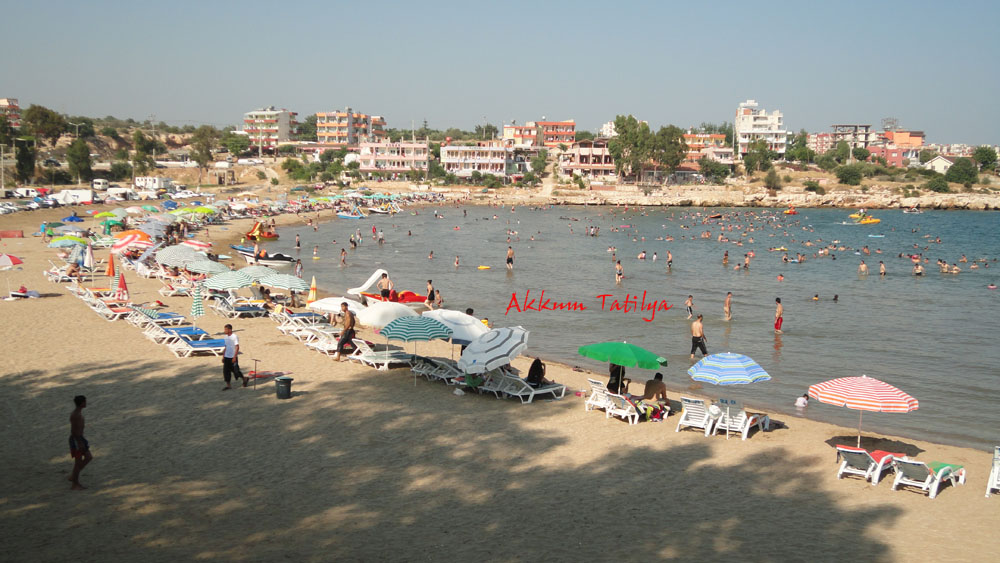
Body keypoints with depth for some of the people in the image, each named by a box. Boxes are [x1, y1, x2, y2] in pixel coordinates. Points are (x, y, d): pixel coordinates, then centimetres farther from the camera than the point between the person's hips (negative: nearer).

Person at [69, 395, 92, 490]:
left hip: (80, 439, 10)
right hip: (76, 440, -10)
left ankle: (73, 477, 17)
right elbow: (73, 430, -24)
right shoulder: (75, 415, -21)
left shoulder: (79, 412, 11)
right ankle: (74, 484, 8)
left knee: (89, 457, 11)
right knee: (79, 461, -2)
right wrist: (79, 443, -24)